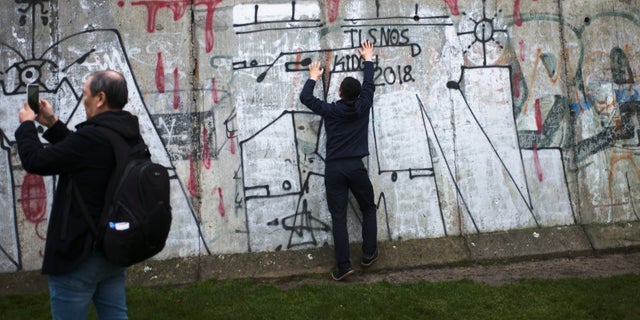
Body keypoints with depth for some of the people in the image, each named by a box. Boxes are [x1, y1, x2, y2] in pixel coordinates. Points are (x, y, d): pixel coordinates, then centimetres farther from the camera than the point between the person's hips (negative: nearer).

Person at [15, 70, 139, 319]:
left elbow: (35, 161, -14)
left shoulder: (92, 137, -24)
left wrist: (26, 125, 3)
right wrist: (53, 124, 18)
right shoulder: (128, 136, 3)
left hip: (79, 254, -8)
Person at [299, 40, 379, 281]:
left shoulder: (329, 110, 1)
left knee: (338, 217, 0)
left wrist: (313, 77, 30)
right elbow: (369, 85, 18)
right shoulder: (362, 107, 1)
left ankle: (343, 266, -3)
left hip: (333, 169, 0)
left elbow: (305, 97, 13)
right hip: (356, 167, 0)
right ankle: (369, 254, 17)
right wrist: (368, 60, 32)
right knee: (368, 209, 20)